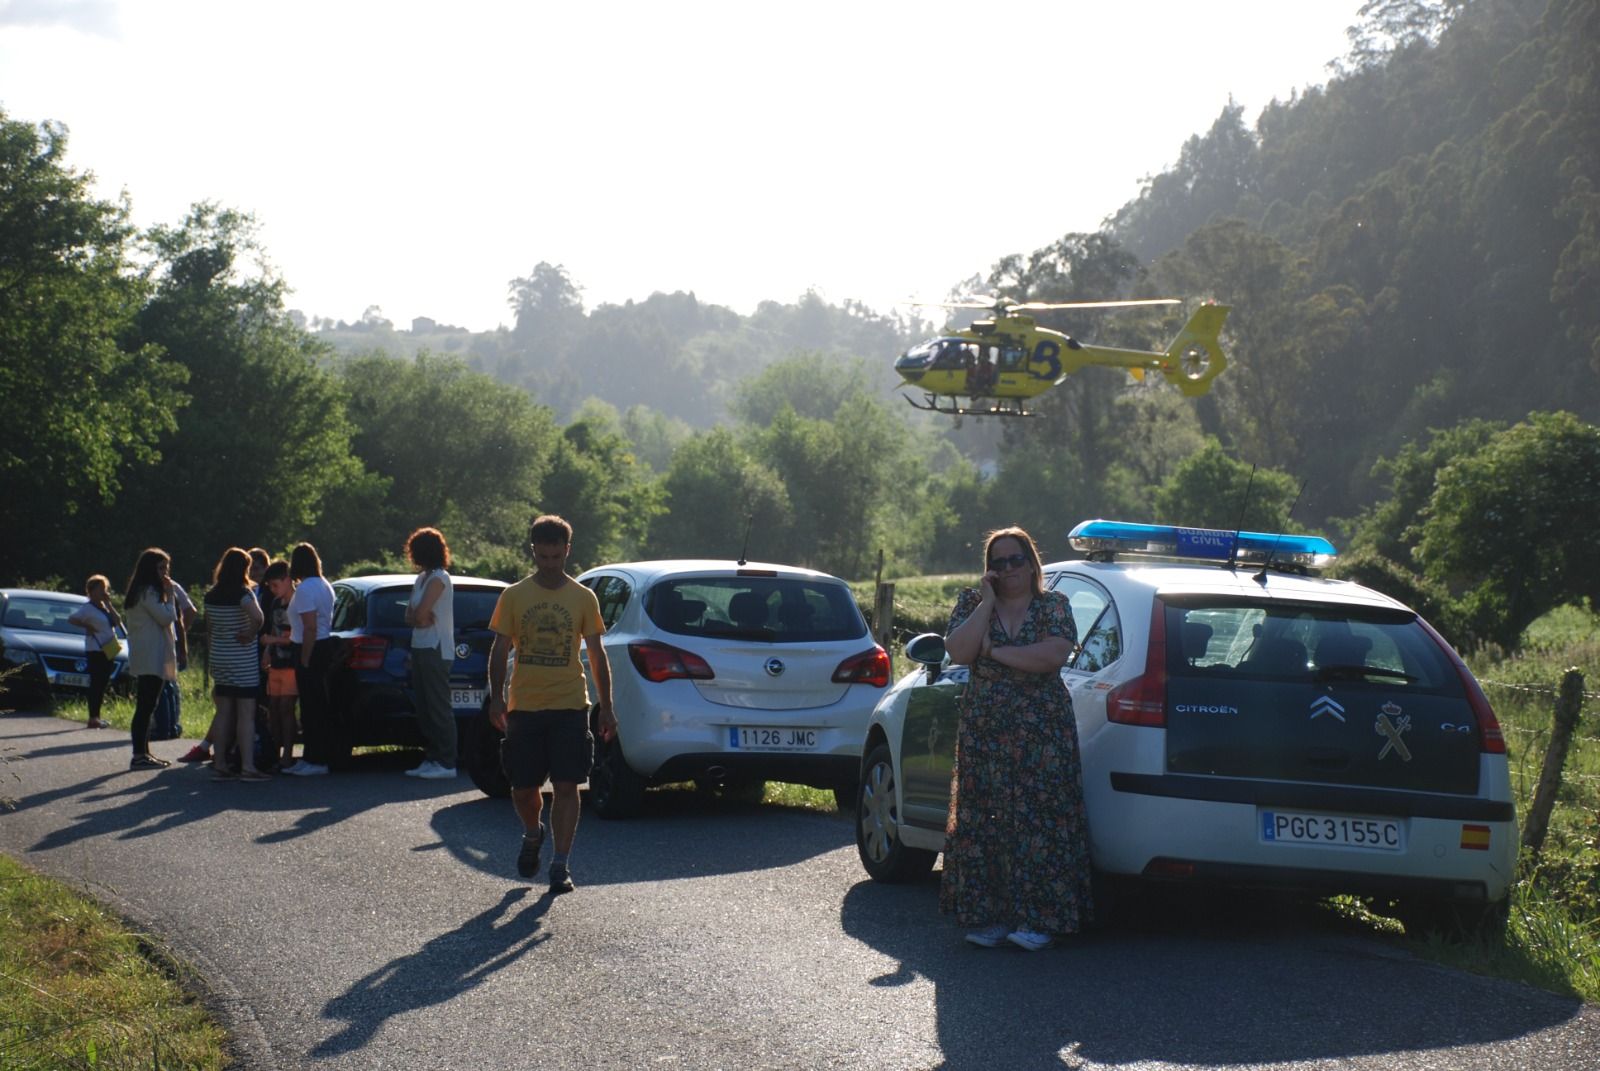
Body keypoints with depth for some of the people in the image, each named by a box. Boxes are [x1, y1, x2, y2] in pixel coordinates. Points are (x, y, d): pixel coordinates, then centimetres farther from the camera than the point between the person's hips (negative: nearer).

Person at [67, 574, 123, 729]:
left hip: (108, 651, 8)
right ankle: (93, 718, -8)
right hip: (95, 651, -8)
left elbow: (117, 621, 4)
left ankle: (96, 717, 14)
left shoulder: (105, 607, 16)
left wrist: (108, 603, 2)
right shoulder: (87, 608, -7)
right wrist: (87, 626, -15)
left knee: (102, 684, 9)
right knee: (96, 683, -8)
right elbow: (71, 619, -16)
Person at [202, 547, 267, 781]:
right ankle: (247, 767, -7)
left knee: (223, 712, 11)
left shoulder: (211, 596, 7)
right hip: (243, 660, -7)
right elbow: (257, 616, -33)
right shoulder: (243, 593, -14)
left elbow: (209, 630, 14)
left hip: (219, 658, 7)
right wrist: (251, 635, -15)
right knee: (246, 714, -5)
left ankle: (220, 765, 12)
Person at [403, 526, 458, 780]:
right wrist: (421, 619, -7)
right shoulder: (422, 578, 17)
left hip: (436, 650, -9)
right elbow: (410, 616, 13)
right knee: (424, 709, 9)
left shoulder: (439, 578, -11)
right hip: (421, 648, 9)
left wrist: (420, 617, 2)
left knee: (439, 708, -9)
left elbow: (420, 613, -19)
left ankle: (446, 763, -9)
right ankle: (431, 759, 12)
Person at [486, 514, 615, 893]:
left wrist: (606, 707, 3)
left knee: (566, 786, -6)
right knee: (523, 788, 6)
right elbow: (500, 650, 5)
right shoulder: (513, 596, 3)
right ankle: (532, 834, 36)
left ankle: (560, 865, 1)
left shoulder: (583, 598, 4)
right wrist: (496, 698, -5)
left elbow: (597, 655, 7)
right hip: (524, 706, 1)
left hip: (570, 706, -1)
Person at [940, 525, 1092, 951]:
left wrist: (995, 651, -10)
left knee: (1040, 821, -6)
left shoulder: (1053, 606, 3)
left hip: (1042, 732, -2)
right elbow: (957, 652, -7)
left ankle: (1038, 919, -3)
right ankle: (988, 916, 7)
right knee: (983, 821, 0)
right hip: (984, 732, 2)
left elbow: (1055, 654, -15)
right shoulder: (971, 604, 10)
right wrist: (986, 603, -8)